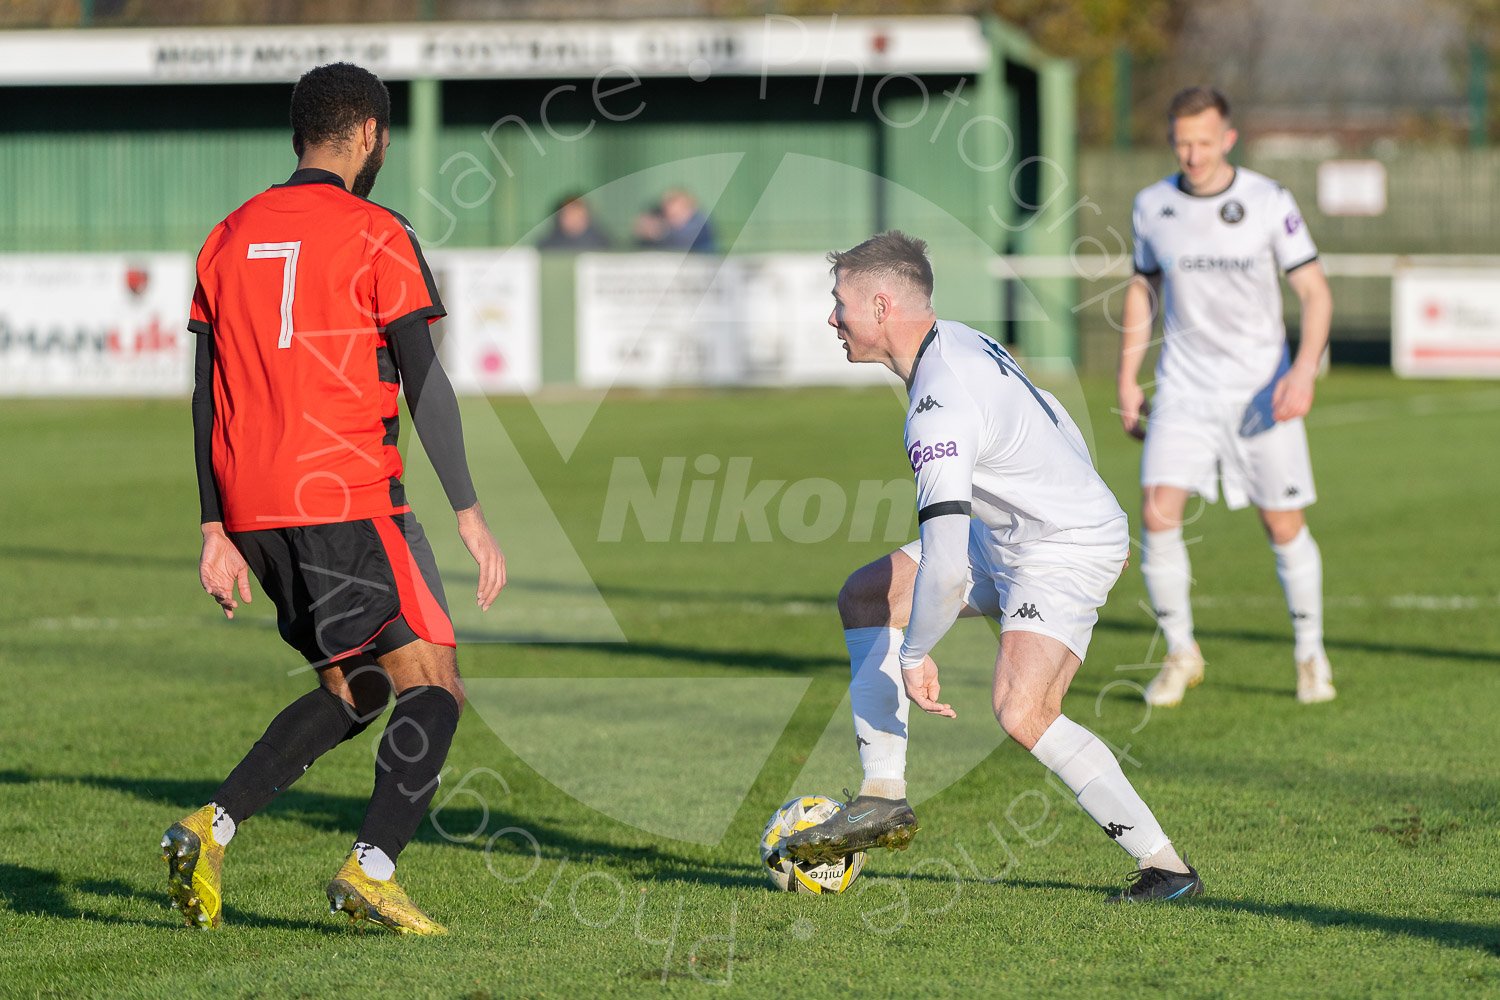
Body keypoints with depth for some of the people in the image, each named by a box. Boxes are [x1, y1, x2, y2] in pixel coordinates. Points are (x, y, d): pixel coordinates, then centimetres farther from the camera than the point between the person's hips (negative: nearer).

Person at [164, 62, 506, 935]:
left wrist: (217, 530, 16)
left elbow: (208, 395, 14)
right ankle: (372, 867, -18)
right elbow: (424, 384, -9)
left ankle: (213, 828, 5)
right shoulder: (377, 237, -4)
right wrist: (470, 513, -7)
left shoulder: (231, 239, 14)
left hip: (254, 507, 7)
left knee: (352, 692, 19)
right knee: (433, 686, -2)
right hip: (351, 501, -7)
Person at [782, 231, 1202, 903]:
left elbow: (945, 567, -36)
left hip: (1069, 550, -11)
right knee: (866, 597, 11)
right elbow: (1053, 423, 16)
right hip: (1005, 536, 11)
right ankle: (883, 798, 8)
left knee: (1021, 713, -27)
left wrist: (914, 656, -23)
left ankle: (1165, 865, -17)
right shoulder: (957, 340, 1)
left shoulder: (939, 412, -29)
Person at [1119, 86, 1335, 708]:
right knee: (1157, 515, -14)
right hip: (1184, 384, 2)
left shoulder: (1270, 202, -8)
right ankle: (1180, 652, 3)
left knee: (1284, 527, 1)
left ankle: (1311, 655, 21)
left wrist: (1304, 370, -21)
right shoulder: (1152, 207, 1)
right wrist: (1127, 379, 10)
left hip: (1261, 386, -2)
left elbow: (1315, 291, -6)